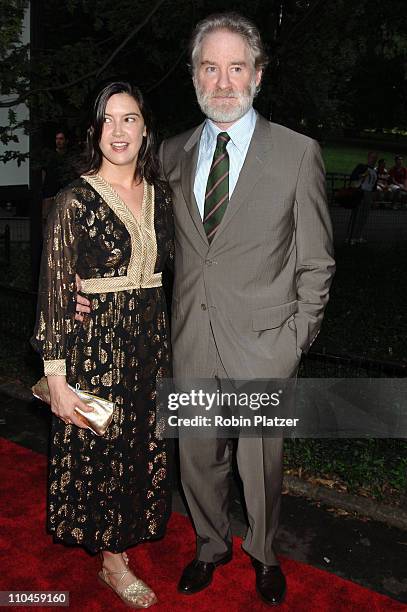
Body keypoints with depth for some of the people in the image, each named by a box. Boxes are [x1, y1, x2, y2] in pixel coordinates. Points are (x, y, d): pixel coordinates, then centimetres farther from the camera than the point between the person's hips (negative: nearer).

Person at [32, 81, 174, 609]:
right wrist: (57, 377, -15)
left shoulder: (160, 195, 5)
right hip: (94, 343, -5)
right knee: (100, 451, 10)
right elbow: (54, 291, -13)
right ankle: (113, 561, 32)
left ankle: (130, 530, 41)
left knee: (143, 445, 17)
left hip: (151, 339, 5)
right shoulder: (76, 200, -12)